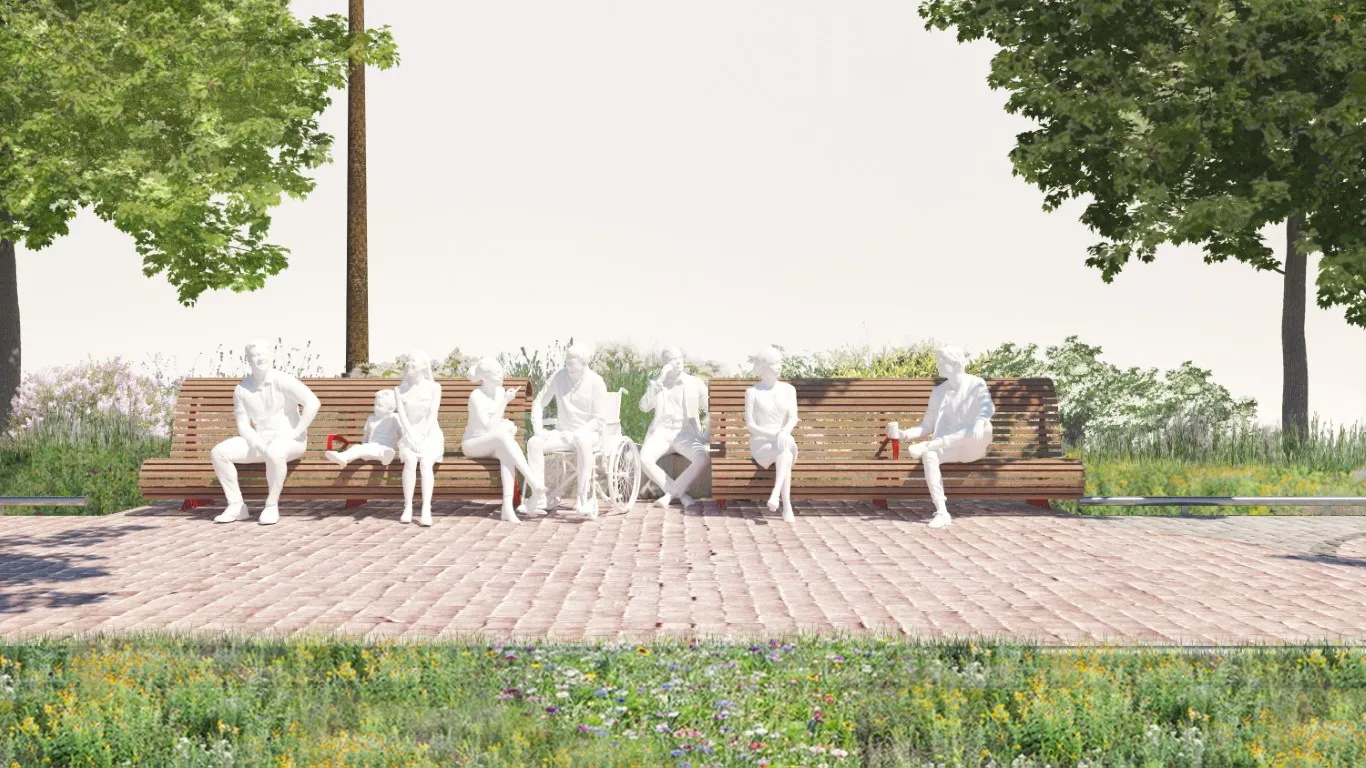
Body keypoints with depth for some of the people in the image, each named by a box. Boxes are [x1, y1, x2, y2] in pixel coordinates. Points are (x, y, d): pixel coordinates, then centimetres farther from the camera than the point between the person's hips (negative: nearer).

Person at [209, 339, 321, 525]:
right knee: (219, 452, -13)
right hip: (259, 440, 5)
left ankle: (272, 507, -23)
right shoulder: (241, 390, 3)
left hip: (289, 440, -5)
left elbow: (313, 403, -21)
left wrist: (295, 433, -21)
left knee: (274, 452, -41)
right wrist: (260, 445, -17)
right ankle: (236, 506, -8)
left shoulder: (282, 381, -11)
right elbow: (243, 425, 2)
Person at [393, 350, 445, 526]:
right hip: (409, 435, 1)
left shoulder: (434, 388, 2)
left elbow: (432, 415, -6)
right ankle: (408, 507, -32)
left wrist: (421, 438, -18)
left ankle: (426, 510, -41)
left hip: (430, 435, -1)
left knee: (426, 461, -32)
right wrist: (412, 437, -18)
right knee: (410, 460, -32)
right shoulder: (400, 390, 7)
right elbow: (402, 416, -3)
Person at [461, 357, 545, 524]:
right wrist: (505, 402, -26)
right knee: (503, 435, -36)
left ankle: (507, 506, -45)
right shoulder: (476, 396, -16)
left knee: (505, 451, -34)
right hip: (472, 444, -5)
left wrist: (508, 425, -7)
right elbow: (487, 426, -25)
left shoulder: (500, 392, 4)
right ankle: (533, 481, -41)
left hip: (492, 445, 5)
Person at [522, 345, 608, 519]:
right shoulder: (558, 376, 2)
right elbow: (538, 402, 11)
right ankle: (538, 497, -20)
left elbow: (599, 419, -8)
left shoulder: (596, 382, -8)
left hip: (589, 433, -4)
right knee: (534, 442, -23)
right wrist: (538, 427, -3)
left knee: (583, 441, -40)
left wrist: (577, 433, -20)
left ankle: (584, 498, -39)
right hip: (563, 432, 4)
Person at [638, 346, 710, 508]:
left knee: (703, 458, -33)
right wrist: (660, 381, -9)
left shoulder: (694, 382, 12)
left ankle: (670, 493, -22)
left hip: (686, 433, 0)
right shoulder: (656, 383, 14)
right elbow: (644, 406, -1)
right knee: (644, 459, -32)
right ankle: (681, 494, -20)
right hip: (661, 432, 1)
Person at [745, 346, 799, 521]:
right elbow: (750, 425, -6)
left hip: (784, 441, 2)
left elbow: (793, 418, -3)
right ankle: (787, 507, -48)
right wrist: (772, 436, -23)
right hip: (760, 444, -2)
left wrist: (784, 432, -27)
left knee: (786, 453, -38)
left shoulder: (788, 389, 9)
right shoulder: (752, 392, 1)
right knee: (785, 454, -38)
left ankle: (775, 493, -56)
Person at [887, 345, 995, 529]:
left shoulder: (976, 385, 2)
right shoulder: (938, 392, 12)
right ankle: (941, 513, -38)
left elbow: (987, 407, -19)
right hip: (950, 448, 3)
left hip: (973, 446, -3)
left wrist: (980, 421, -42)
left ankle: (927, 446, -29)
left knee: (981, 428, -38)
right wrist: (904, 434, -8)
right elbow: (927, 426, 11)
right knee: (929, 456, -32)